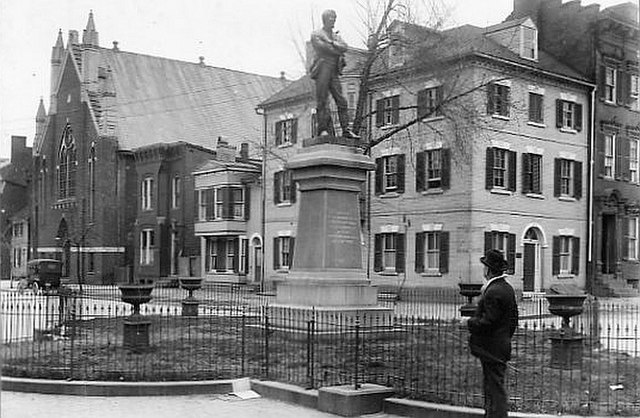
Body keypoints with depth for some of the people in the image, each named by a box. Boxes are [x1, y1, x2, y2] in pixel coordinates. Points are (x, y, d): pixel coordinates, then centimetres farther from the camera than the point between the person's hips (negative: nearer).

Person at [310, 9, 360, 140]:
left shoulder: (336, 36, 23)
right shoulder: (316, 35, 5)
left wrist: (331, 42, -8)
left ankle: (346, 130, -7)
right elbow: (325, 49, -10)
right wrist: (339, 52, -1)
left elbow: (344, 47, 3)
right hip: (322, 70, -5)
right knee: (322, 102, -8)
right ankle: (323, 130, -7)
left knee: (341, 101, -4)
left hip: (334, 72, 5)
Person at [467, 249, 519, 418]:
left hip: (491, 350, -10)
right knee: (491, 387, 18)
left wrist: (470, 322, -7)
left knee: (495, 389, -4)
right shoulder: (507, 288, 11)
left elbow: (487, 323, -23)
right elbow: (514, 319, 17)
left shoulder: (493, 292, -21)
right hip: (502, 345, 10)